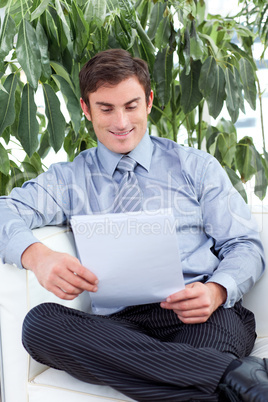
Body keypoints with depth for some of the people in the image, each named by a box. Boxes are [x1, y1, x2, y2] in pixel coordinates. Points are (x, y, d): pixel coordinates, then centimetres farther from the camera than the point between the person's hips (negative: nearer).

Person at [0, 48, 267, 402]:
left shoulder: (196, 167, 17)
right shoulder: (69, 179, 18)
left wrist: (216, 291, -13)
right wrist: (37, 255, -23)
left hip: (202, 317, -4)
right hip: (117, 325, 5)